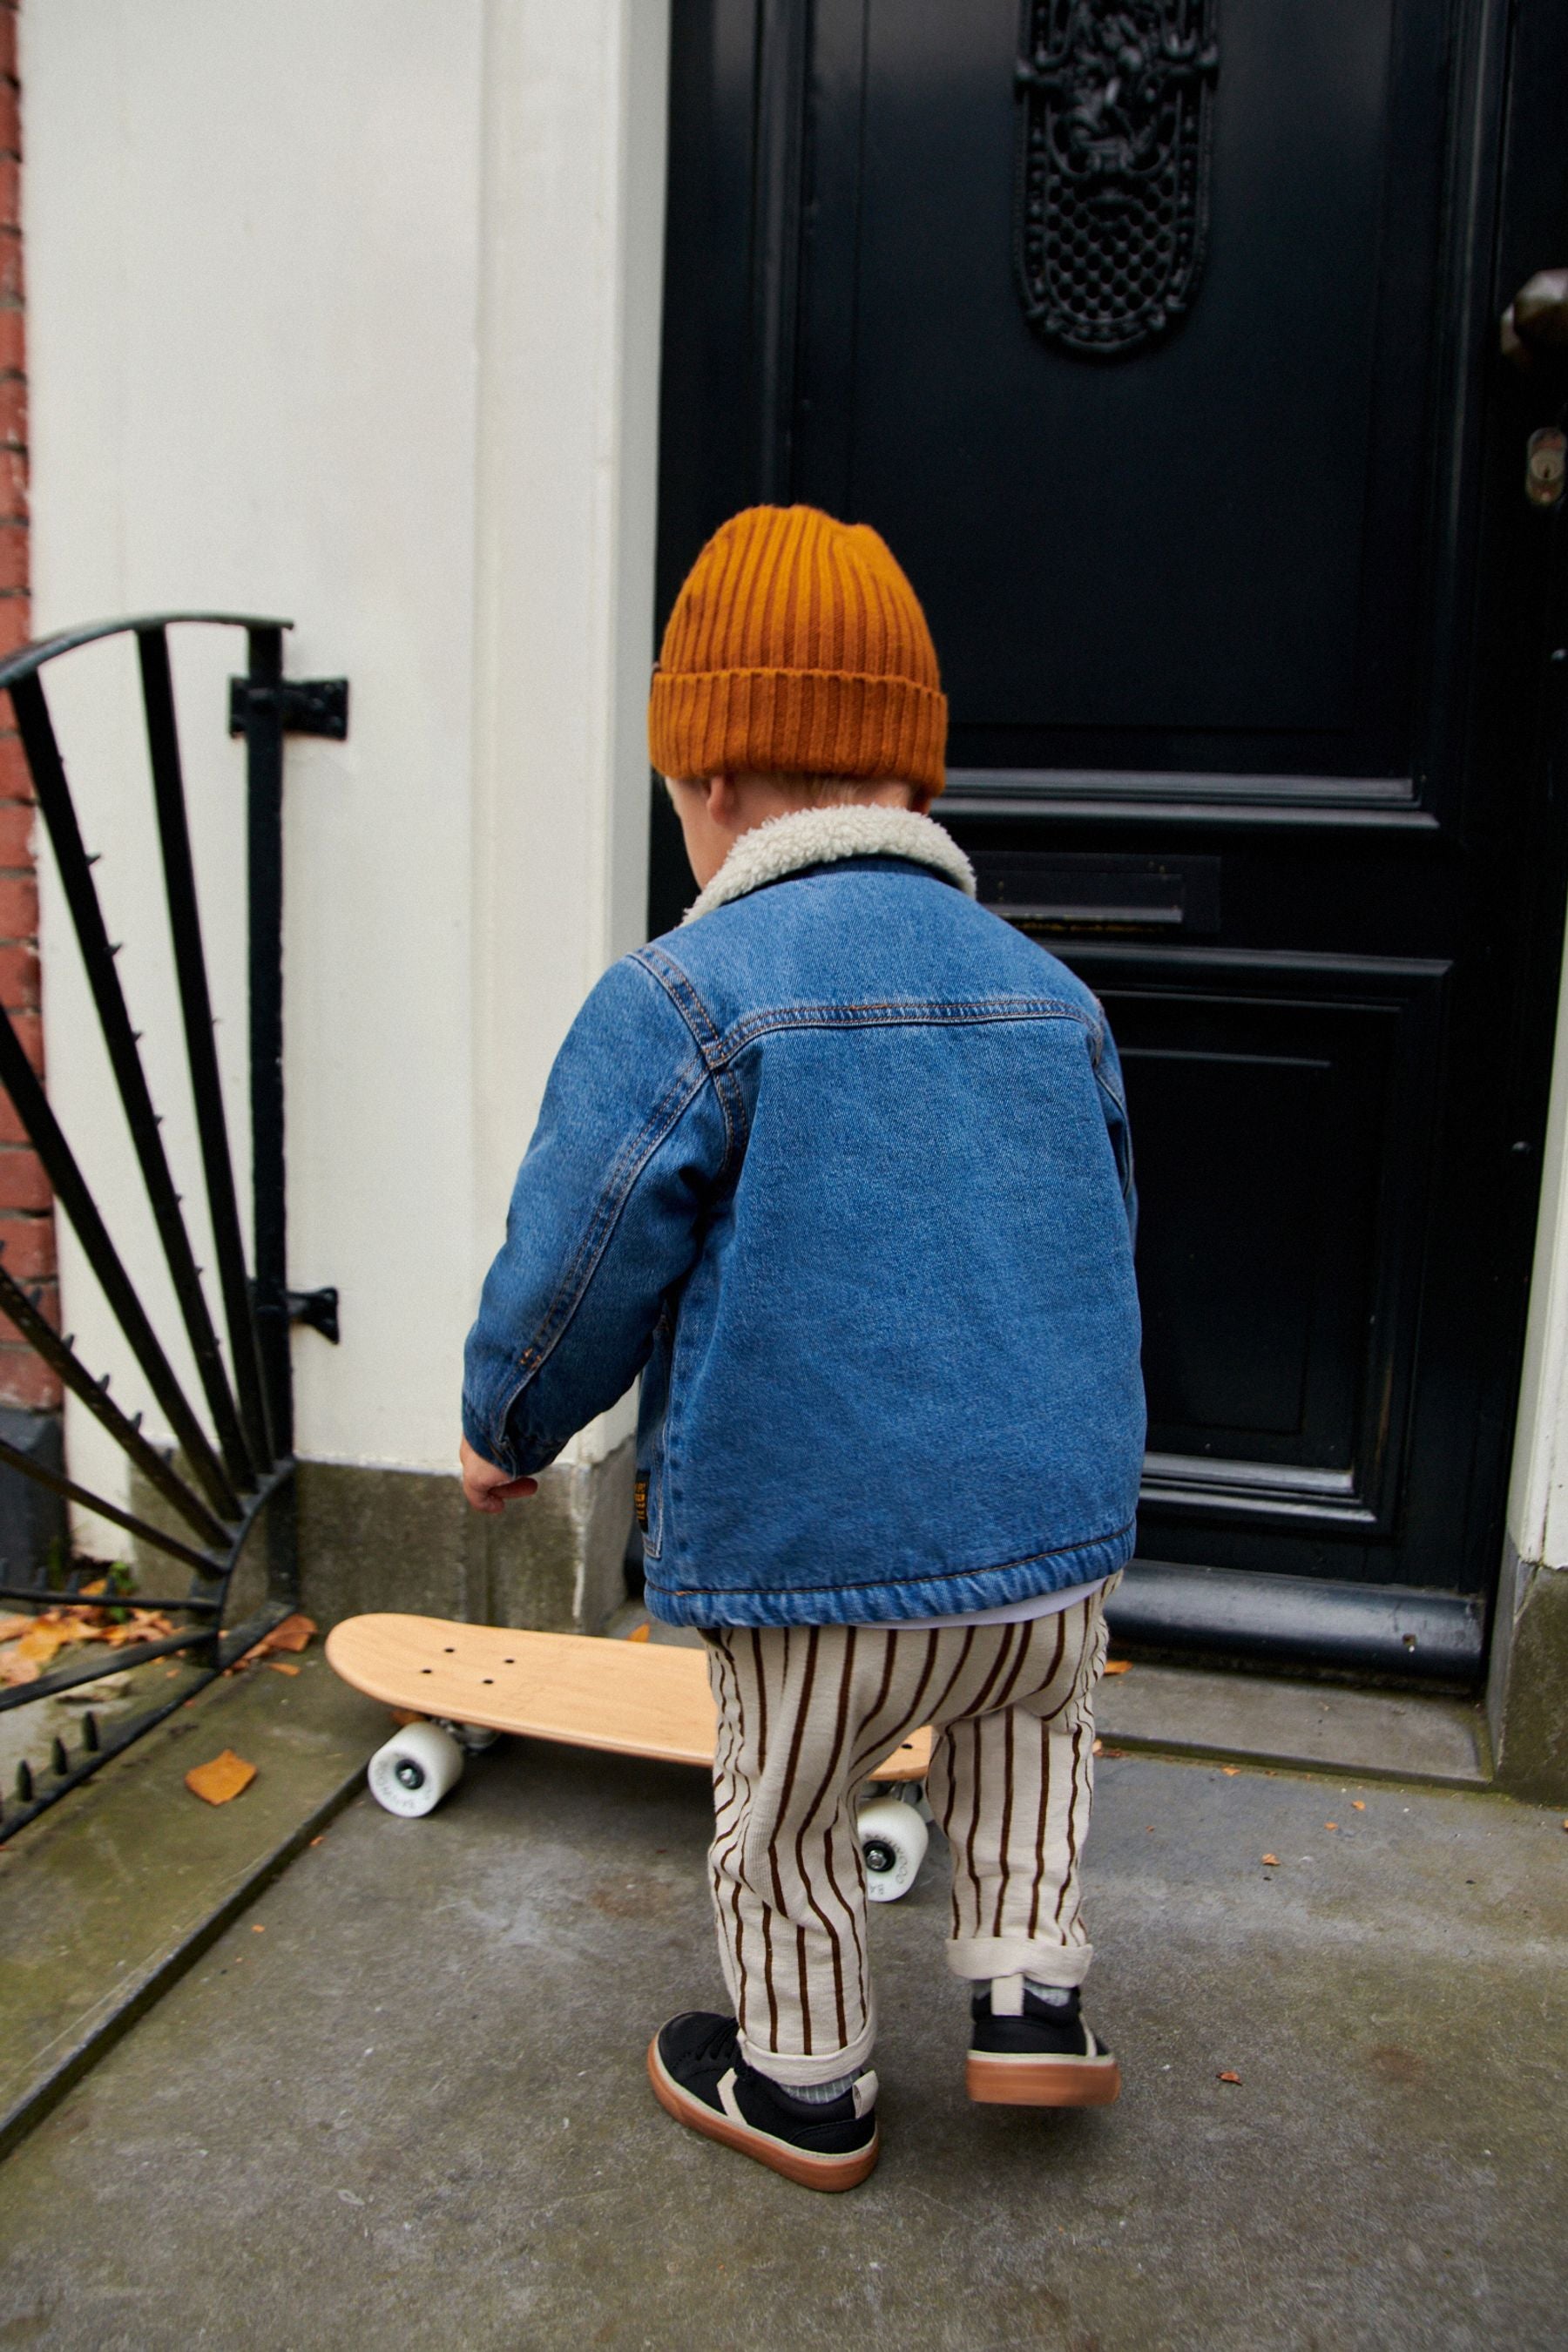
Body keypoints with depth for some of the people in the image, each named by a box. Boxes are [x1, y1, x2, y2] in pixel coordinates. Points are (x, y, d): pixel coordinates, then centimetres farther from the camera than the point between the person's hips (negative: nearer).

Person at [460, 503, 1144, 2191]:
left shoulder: (682, 1001, -14)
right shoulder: (1052, 995, 6)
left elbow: (571, 1280, -11)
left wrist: (504, 1433, 10)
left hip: (812, 1572, -5)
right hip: (1056, 1543, 5)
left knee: (783, 1827, 21)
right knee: (1032, 1710, 36)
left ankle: (802, 2088, 41)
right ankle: (1029, 1998, 34)